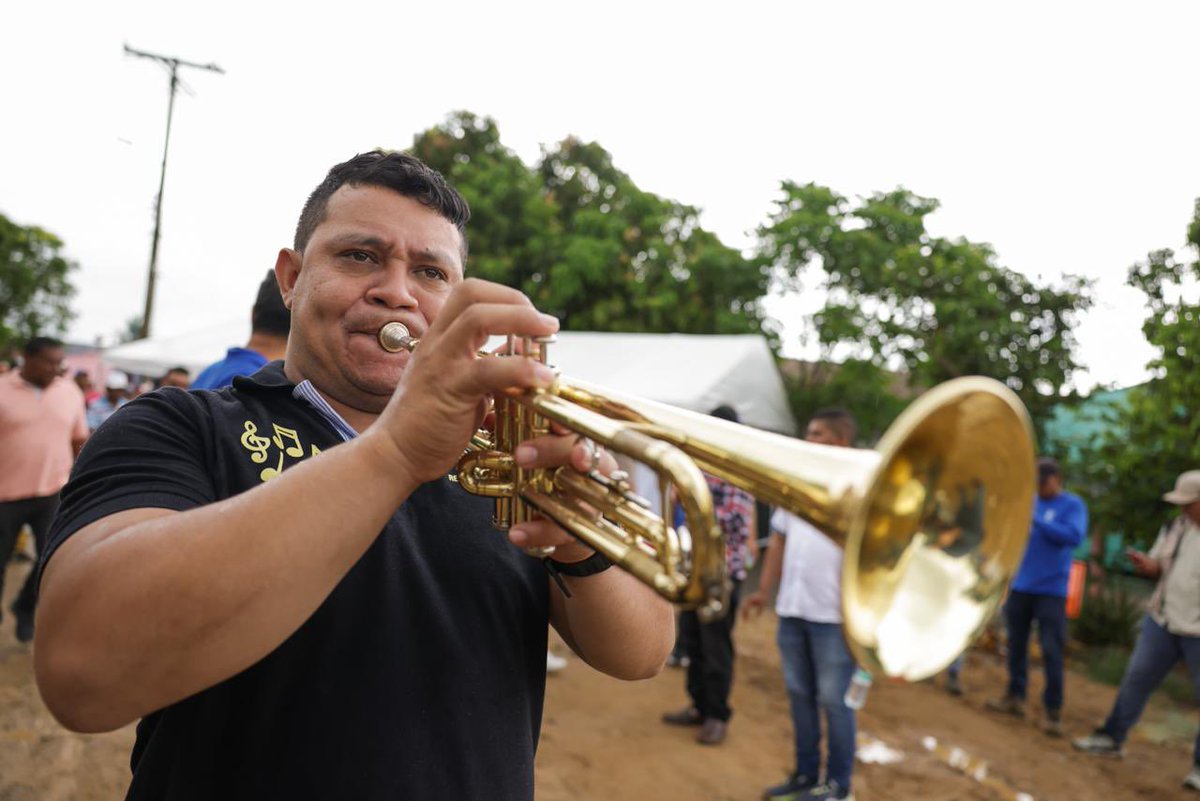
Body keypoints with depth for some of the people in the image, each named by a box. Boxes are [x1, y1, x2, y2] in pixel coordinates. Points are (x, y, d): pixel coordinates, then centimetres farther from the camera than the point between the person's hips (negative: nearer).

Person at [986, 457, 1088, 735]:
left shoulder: (1072, 504, -3)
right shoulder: (1029, 502, 10)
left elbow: (1074, 537, -19)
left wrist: (1035, 520, -21)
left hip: (1051, 590, -5)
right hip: (1019, 585, 5)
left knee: (1051, 650, -4)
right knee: (1016, 643, 12)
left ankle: (1054, 711, 3)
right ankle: (1015, 696, 25)